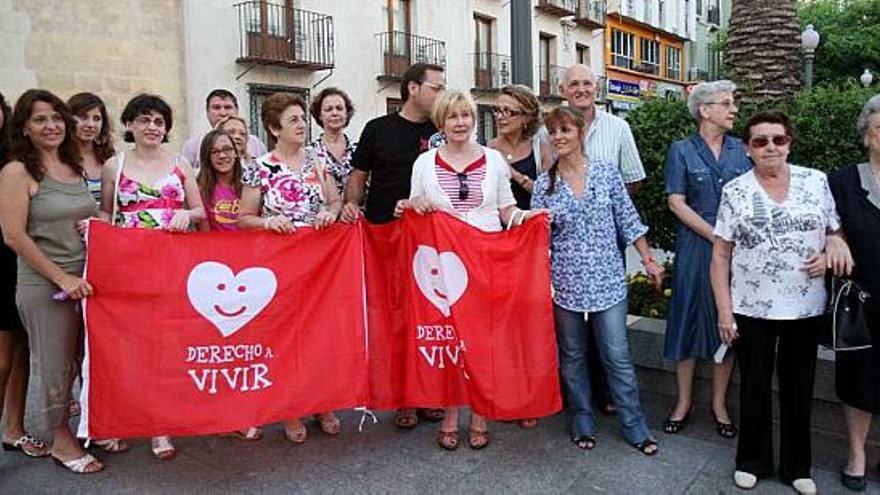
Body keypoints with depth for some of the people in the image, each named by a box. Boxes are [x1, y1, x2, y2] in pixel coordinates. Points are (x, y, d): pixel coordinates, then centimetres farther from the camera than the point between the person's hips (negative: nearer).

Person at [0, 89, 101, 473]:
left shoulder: (75, 168, 10)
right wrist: (62, 278, -13)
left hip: (84, 280, 5)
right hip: (44, 285, -5)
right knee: (54, 365, 6)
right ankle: (61, 441, 23)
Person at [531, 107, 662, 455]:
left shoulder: (606, 171, 0)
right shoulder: (544, 184, 1)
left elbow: (628, 220, 4)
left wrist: (648, 260, 4)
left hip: (608, 278, -1)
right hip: (565, 281, 1)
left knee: (618, 356, 3)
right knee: (572, 355, 12)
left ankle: (635, 428, 19)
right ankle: (583, 423, 29)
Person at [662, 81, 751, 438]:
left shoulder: (741, 149, 8)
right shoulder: (681, 150, 0)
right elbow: (676, 203, -7)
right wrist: (716, 236, -12)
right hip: (695, 246, -3)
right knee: (689, 318, 4)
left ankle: (719, 404, 22)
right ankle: (684, 401, 19)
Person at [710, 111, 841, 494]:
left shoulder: (817, 182, 1)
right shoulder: (734, 191, -3)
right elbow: (721, 255, -2)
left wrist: (828, 255, -11)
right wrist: (724, 311, -6)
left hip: (805, 308, 1)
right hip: (751, 309, -1)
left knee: (798, 390, 14)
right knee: (754, 388, 12)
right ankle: (752, 461, 31)